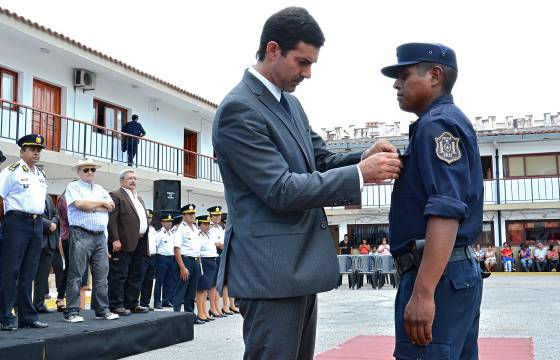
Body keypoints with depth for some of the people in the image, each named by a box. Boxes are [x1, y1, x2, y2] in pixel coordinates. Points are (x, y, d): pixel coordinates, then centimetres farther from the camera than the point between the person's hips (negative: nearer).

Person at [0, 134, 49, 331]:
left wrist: (40, 220, 16)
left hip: (37, 224, 7)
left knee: (28, 274, 9)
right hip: (17, 222, -6)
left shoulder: (40, 175, 18)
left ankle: (28, 316, 14)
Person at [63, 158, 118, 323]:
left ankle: (102, 310, 12)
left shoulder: (101, 189, 22)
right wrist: (101, 203, 0)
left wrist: (90, 206, -3)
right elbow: (79, 204, -13)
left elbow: (110, 206, 8)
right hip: (81, 235, -6)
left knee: (101, 274, 6)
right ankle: (72, 312, -1)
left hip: (100, 236, 6)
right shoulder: (73, 187, 5)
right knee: (76, 275, -4)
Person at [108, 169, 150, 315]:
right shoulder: (116, 195, -4)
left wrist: (144, 241, 16)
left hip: (139, 243, 9)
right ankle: (116, 305, 0)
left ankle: (132, 304, 19)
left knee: (135, 276, 12)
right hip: (124, 243, -9)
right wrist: (115, 240, -21)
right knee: (119, 275, -5)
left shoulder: (138, 198, 23)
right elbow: (112, 219, -13)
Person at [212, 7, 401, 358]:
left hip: (298, 263, 10)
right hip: (270, 269, -9)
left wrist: (365, 157, -4)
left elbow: (321, 160, 16)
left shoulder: (291, 103, 13)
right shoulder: (238, 109, -16)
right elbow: (281, 191, -22)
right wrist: (360, 174, -21)